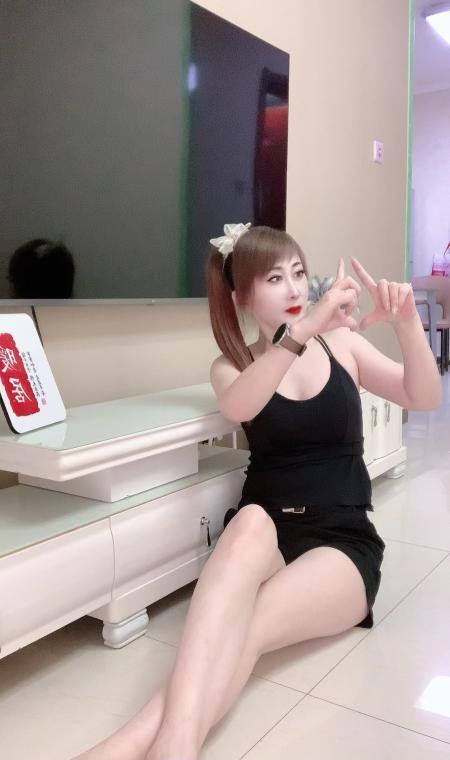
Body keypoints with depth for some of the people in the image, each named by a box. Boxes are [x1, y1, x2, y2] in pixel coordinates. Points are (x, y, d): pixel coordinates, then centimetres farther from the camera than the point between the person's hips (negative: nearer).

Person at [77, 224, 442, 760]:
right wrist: (303, 330, -36)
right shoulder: (232, 366, 6)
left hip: (342, 540, 1)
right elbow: (237, 408, -20)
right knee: (252, 522, -39)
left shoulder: (343, 345, 9)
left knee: (248, 625, -34)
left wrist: (407, 322, -24)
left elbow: (426, 399, -5)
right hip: (260, 539, 0)